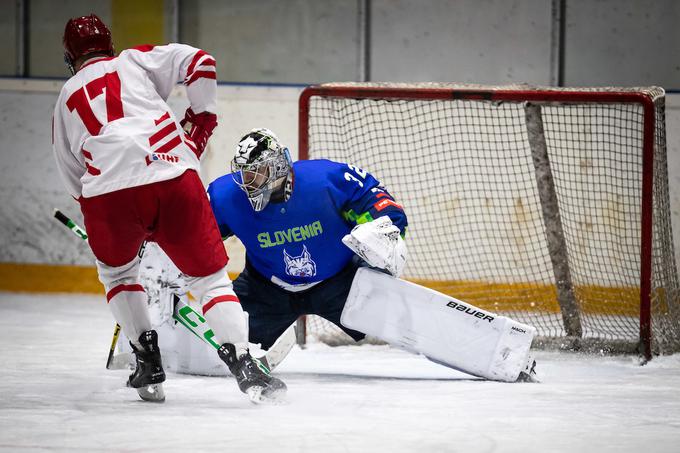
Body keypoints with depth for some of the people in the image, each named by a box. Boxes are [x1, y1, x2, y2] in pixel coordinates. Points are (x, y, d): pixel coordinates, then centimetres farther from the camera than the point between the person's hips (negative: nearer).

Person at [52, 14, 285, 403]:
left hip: (107, 194, 1)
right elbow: (198, 62, 6)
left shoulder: (65, 101, 28)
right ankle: (243, 365, -8)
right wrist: (202, 119, 17)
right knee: (211, 276, 10)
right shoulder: (134, 62, 21)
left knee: (116, 270, 31)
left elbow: (75, 179, 31)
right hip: (174, 179, -1)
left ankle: (148, 360, 21)